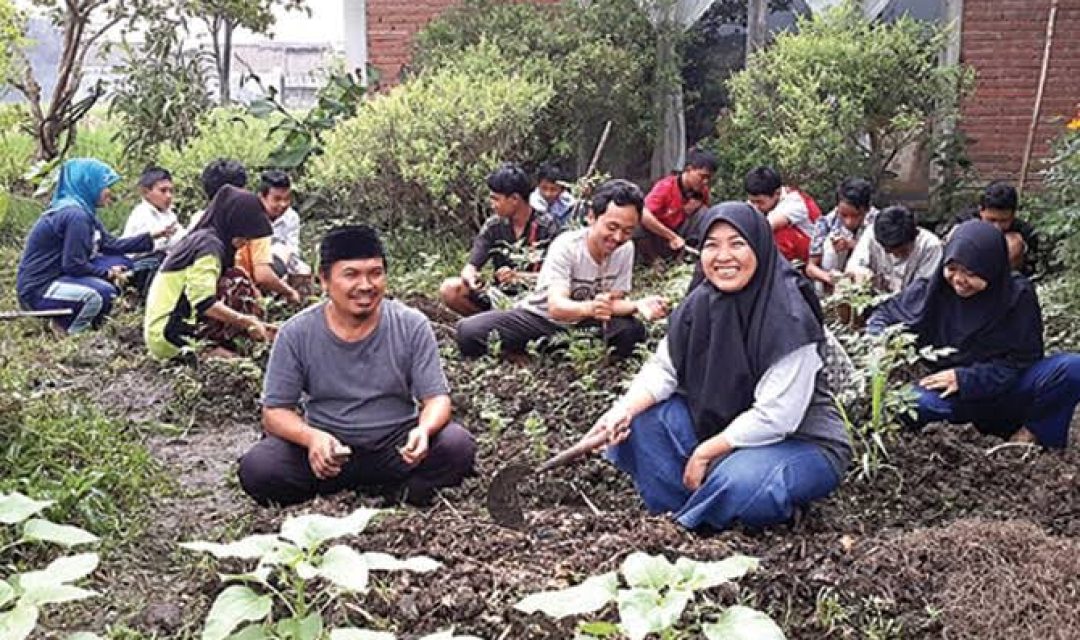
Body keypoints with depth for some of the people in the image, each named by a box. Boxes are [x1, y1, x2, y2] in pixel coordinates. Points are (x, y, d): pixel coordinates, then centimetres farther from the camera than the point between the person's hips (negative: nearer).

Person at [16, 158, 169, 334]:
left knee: (121, 263, 5)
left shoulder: (85, 211, 8)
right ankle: (65, 333, -5)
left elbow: (110, 244, 9)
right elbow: (74, 265, -24)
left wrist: (152, 236, 5)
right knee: (102, 292, -31)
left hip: (59, 276, 10)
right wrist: (108, 274, -11)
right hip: (38, 290, -10)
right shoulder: (75, 214, -22)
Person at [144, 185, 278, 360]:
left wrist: (251, 324, 8)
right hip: (171, 335, -9)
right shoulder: (209, 246, -14)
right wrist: (249, 321, -20)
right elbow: (205, 303, -24)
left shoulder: (201, 239, 15)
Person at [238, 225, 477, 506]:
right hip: (327, 445, 0)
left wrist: (424, 430, -31)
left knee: (458, 446, -27)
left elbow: (437, 398, -6)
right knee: (256, 468, -25)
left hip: (396, 446, 0)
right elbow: (275, 411, -5)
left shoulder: (412, 326, -7)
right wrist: (311, 437, -28)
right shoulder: (297, 333, -7)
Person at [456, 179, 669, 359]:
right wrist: (589, 308, -58)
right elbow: (556, 307, -36)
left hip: (584, 325, 4)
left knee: (633, 331, -27)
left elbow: (614, 302, -10)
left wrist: (637, 305, -33)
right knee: (469, 332, -27)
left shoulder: (626, 249, -11)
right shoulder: (566, 246, -24)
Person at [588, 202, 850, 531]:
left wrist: (704, 453, -20)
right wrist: (624, 410, -22)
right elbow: (664, 368, -3)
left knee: (741, 481, -36)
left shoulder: (790, 318, -24)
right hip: (724, 428, 6)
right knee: (640, 417, -7)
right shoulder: (701, 303, -5)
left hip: (803, 442, -6)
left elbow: (775, 416, -26)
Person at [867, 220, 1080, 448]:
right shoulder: (931, 290, -6)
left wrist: (964, 378, -17)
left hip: (1007, 391, 0)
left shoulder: (1018, 295, -10)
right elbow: (884, 312, 6)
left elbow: (1021, 360, -9)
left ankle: (1031, 432, -4)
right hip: (953, 396, 1)